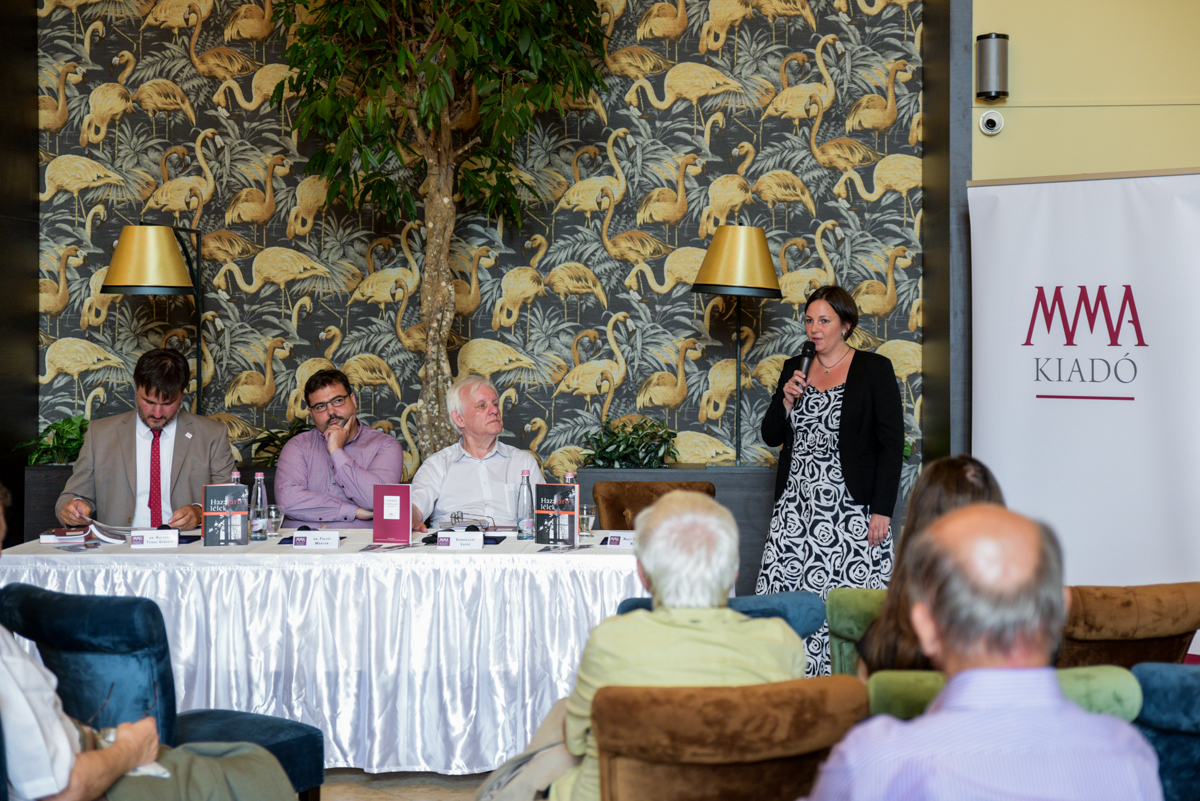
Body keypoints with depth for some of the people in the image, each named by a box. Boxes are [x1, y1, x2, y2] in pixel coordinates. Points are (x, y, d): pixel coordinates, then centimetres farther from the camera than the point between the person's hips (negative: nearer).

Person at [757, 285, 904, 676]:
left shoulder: (874, 369, 0)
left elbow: (892, 442, -4)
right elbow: (771, 436, 17)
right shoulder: (794, 368, 14)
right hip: (796, 507, 4)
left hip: (851, 510, -4)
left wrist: (882, 511, -11)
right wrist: (787, 401, -3)